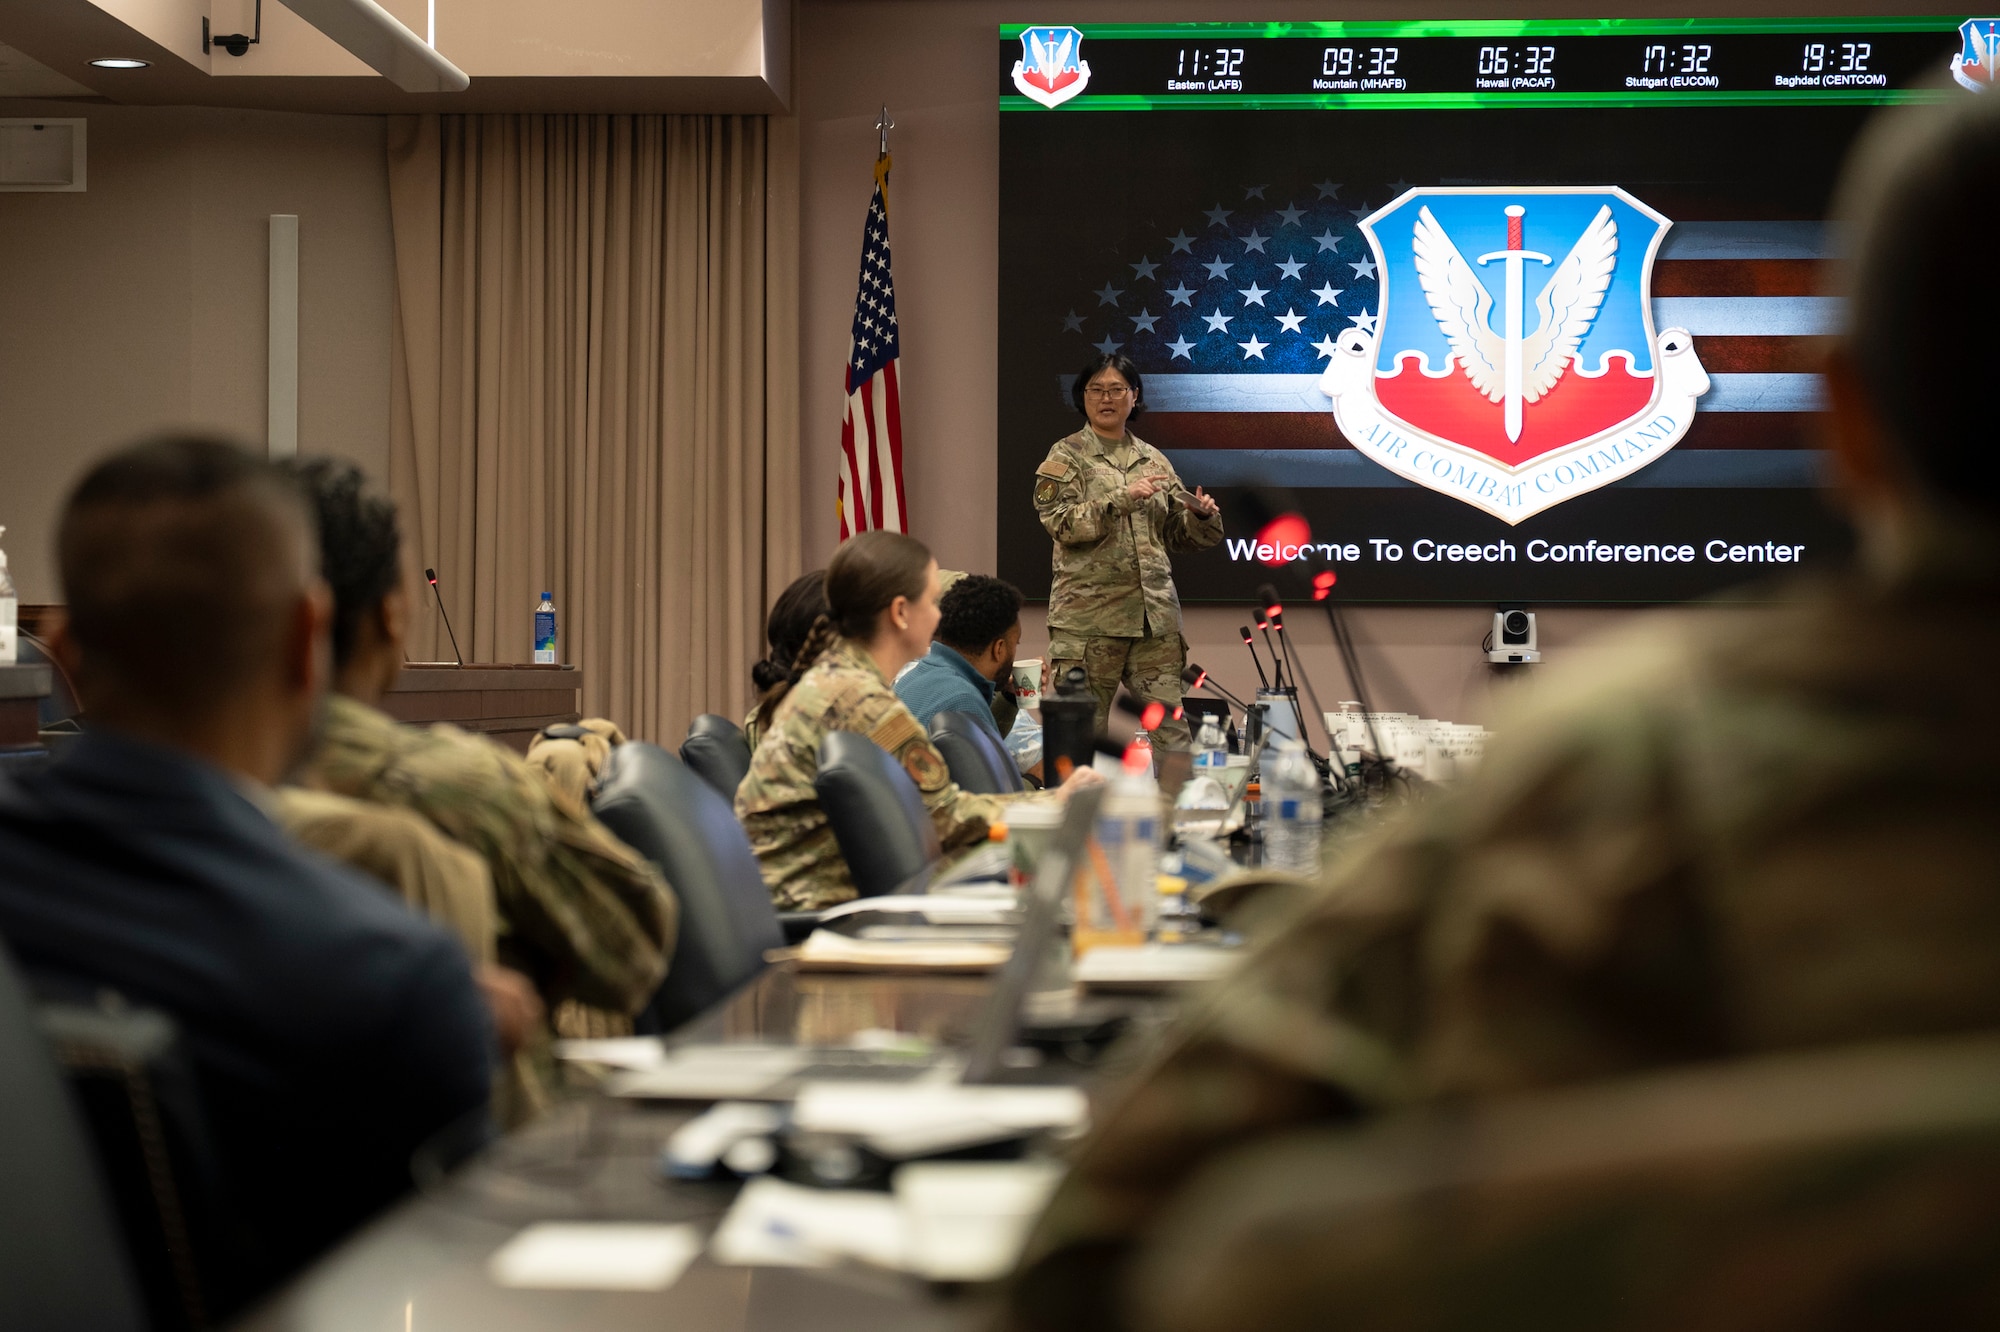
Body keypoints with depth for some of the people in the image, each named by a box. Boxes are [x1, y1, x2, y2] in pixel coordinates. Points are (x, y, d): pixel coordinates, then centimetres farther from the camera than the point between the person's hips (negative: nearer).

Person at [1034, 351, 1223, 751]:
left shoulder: (1153, 460, 16)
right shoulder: (1067, 457, 4)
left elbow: (1180, 534, 20)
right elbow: (1060, 522, -11)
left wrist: (1202, 515, -2)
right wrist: (1123, 498, -19)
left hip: (1155, 615, 4)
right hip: (1088, 615, -4)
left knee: (1171, 731, 1)